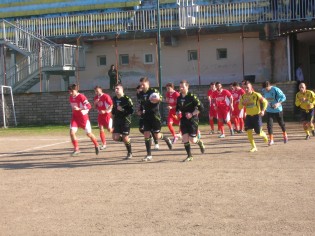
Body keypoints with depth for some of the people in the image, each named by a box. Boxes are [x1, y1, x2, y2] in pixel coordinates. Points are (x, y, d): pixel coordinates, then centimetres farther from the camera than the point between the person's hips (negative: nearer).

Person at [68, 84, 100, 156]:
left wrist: (79, 109, -31)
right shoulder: (71, 98, 3)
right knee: (72, 132, -12)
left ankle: (96, 146, 28)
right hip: (75, 117, 6)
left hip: (83, 117, -6)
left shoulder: (81, 97, -19)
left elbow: (89, 106, -25)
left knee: (89, 134, 5)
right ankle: (76, 149, -3)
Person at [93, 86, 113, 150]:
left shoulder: (106, 96, -15)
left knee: (109, 129, -4)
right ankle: (104, 144, 6)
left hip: (107, 114, -6)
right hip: (100, 114, 6)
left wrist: (105, 111, -22)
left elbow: (111, 105, -16)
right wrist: (95, 103, -7)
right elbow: (95, 107, 14)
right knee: (101, 129, 0)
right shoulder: (96, 97, 6)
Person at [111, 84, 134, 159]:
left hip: (125, 120, -6)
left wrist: (123, 110, -24)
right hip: (117, 120, 6)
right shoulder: (114, 99, 8)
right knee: (115, 138, -4)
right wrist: (113, 114, 14)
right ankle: (127, 140, 26)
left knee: (125, 138, -5)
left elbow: (131, 111, -15)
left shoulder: (127, 99, -12)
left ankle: (129, 153, 16)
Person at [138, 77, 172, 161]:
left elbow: (160, 98, -21)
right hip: (146, 116, 5)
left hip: (155, 116, -5)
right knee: (146, 135, -2)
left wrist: (158, 99, -42)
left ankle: (166, 139, 31)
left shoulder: (153, 91, -9)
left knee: (157, 136, -3)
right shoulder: (141, 94, 8)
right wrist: (141, 110, 11)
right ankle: (149, 155, 5)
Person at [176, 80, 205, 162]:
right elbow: (177, 108, 21)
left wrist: (192, 114, -19)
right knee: (185, 138, -2)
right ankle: (189, 156, 10)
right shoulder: (179, 98, 6)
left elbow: (200, 108, -13)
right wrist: (178, 112, -1)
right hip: (183, 120, 5)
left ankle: (199, 142, 27)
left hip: (192, 120, -5)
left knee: (192, 140, -8)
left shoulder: (192, 96, -12)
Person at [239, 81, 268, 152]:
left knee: (258, 132, 0)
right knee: (248, 131, -8)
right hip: (249, 116, 4)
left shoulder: (256, 95, -14)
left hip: (257, 115, -4)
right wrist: (243, 103, -18)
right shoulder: (243, 97, -1)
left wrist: (263, 110, -16)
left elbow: (265, 102, -5)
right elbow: (240, 107, 2)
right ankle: (254, 147, 4)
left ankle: (264, 136, 37)